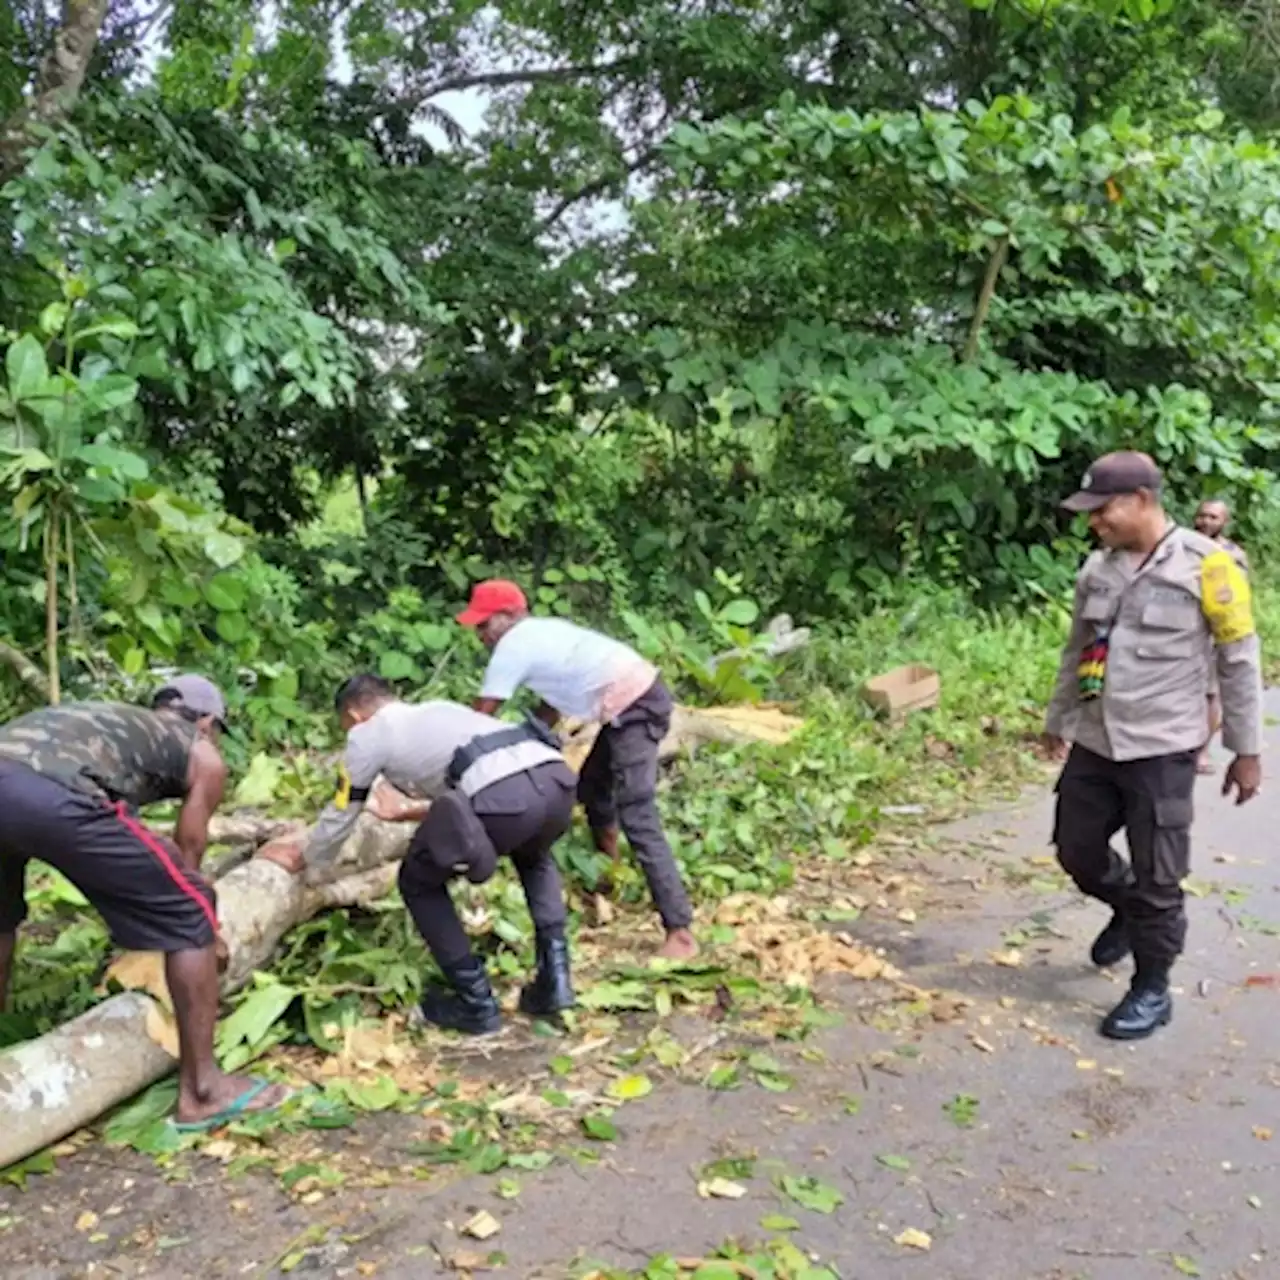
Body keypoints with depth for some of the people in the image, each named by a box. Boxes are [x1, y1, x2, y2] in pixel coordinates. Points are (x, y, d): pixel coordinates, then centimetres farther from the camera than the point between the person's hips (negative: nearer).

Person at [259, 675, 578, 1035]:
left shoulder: (368, 734, 20)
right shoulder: (439, 710, 38)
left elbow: (340, 814, 31)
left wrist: (304, 860, 49)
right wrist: (412, 811, 68)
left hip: (504, 797, -6)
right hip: (558, 780, 7)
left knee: (419, 883, 22)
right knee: (533, 857, 40)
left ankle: (475, 1004, 21)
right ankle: (554, 981, 27)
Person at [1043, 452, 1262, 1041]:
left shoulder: (1206, 566, -12)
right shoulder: (1097, 568, 5)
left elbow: (1240, 662, -6)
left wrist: (1246, 749, -4)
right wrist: (1057, 720, 23)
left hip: (1161, 751, -6)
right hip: (1094, 745, 6)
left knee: (1156, 877, 2)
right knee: (1078, 851, 14)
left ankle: (1152, 989, 20)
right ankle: (1129, 912, 44)